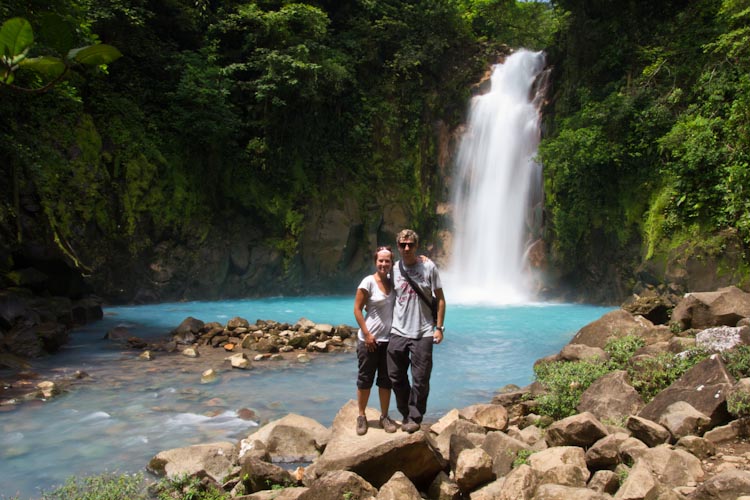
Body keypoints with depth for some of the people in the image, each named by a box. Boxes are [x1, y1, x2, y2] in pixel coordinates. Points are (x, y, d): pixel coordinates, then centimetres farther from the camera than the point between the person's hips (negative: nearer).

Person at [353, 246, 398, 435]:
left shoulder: (392, 281, 4)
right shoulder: (368, 282, -10)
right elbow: (357, 309, -11)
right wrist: (367, 334, -14)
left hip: (389, 339, 5)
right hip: (369, 339, -5)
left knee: (386, 380, 10)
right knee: (365, 379, 5)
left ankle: (384, 416, 22)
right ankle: (361, 416, 19)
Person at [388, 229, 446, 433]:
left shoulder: (428, 267, -3)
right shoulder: (394, 269, 5)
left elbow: (440, 299, 0)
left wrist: (439, 327, -5)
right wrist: (388, 323, 9)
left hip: (423, 333, -3)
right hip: (398, 332, 3)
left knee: (420, 379, 2)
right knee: (396, 377, 9)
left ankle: (415, 417, 19)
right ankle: (406, 414, 28)